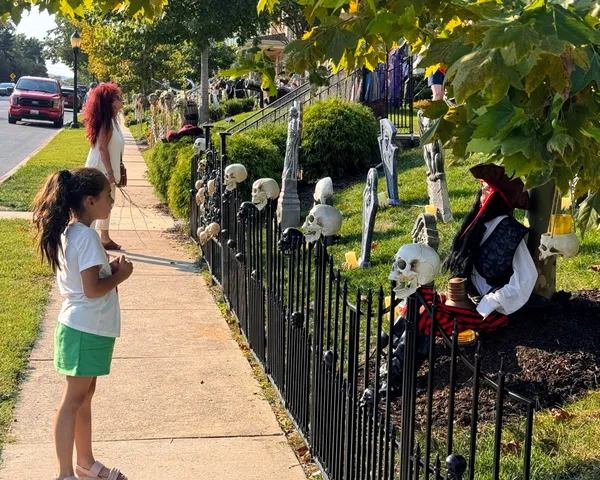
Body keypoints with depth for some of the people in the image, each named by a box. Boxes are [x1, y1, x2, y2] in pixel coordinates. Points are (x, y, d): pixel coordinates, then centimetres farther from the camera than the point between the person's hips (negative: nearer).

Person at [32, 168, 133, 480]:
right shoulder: (86, 236, -21)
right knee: (74, 399, 1)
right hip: (87, 330, -9)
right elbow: (92, 289, -25)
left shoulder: (68, 232, 7)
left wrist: (109, 268, 5)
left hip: (83, 326, 9)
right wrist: (121, 275, -11)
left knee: (84, 395, 18)